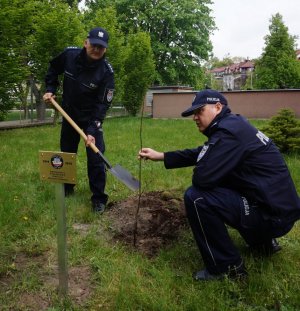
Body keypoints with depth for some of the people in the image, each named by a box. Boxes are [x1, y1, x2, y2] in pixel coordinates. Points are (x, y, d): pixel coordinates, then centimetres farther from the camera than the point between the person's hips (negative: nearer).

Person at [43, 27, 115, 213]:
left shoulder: (106, 72, -24)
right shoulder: (69, 55, -14)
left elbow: (102, 104, -24)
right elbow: (53, 69, 9)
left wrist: (92, 130, -31)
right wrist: (50, 89, -2)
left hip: (92, 118, -4)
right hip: (69, 114, 4)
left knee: (96, 157, -11)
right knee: (66, 154, 15)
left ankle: (99, 198, 3)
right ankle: (66, 188, 35)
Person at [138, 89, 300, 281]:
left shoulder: (229, 132, -21)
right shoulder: (231, 125, 11)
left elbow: (202, 177, -26)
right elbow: (199, 155, 19)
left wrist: (199, 175, -1)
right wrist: (160, 156, 17)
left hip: (272, 213, -10)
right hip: (273, 203, 10)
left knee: (196, 197, -19)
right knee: (211, 189, 27)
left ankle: (228, 267, -3)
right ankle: (263, 241, 29)